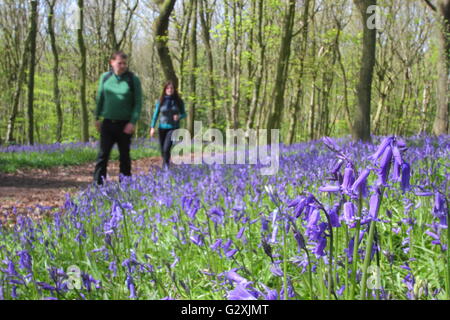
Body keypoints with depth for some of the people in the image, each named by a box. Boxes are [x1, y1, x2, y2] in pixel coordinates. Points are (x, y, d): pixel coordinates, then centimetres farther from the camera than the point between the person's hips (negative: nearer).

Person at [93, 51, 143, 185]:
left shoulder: (133, 79, -4)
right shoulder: (105, 77, 5)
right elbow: (100, 98, 14)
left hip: (125, 124, -2)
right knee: (103, 154, -5)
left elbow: (138, 103, -4)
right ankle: (97, 184, -5)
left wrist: (133, 122, -13)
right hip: (108, 123, 2)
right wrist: (97, 117, 12)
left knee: (124, 155, 6)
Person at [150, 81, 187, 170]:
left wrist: (179, 117, -16)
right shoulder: (160, 101, -1)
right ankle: (164, 167, 33)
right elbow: (156, 114, 4)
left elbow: (184, 114, 6)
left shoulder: (179, 101, -2)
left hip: (173, 128, -2)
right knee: (162, 150, 9)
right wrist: (152, 127, -3)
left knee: (166, 148, -20)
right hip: (162, 128, 2)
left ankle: (166, 165, -1)